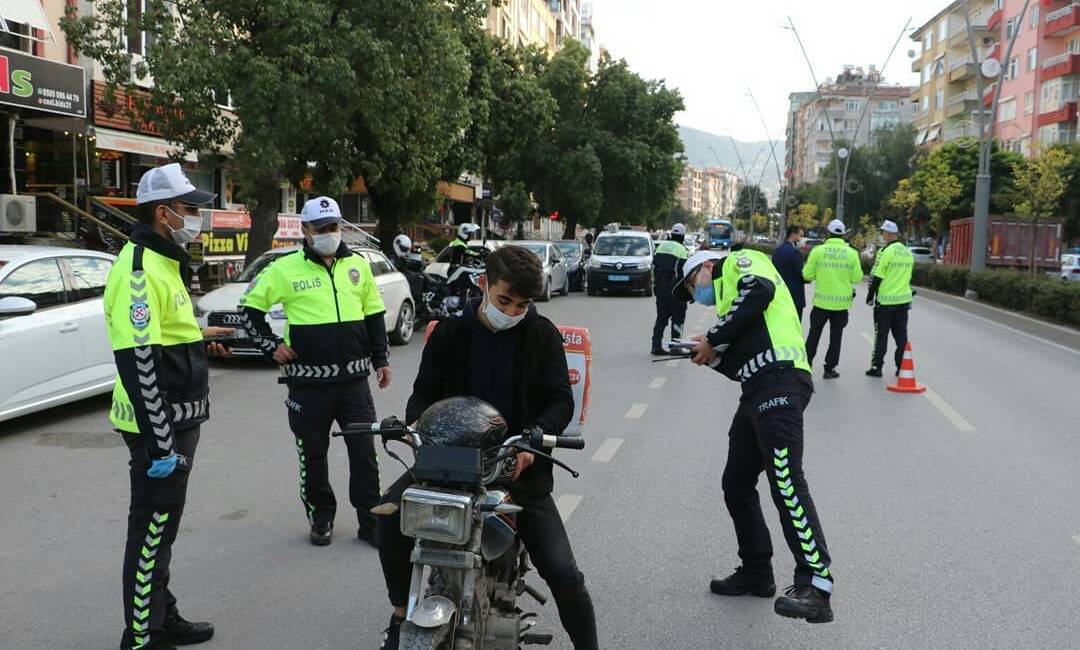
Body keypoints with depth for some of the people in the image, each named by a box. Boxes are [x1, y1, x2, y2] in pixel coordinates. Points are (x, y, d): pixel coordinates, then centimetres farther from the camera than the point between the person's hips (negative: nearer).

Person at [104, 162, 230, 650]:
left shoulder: (162, 262, 14)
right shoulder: (139, 270, -19)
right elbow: (138, 361, -26)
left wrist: (197, 338, 12)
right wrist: (160, 443, -26)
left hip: (176, 421, 10)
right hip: (159, 426, -10)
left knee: (162, 526, 20)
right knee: (151, 530, 1)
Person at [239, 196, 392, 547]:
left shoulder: (358, 265, 8)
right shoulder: (286, 269, -3)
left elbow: (374, 313, 16)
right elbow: (249, 308, 4)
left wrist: (381, 359, 13)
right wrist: (272, 346, -3)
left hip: (354, 379, 2)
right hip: (308, 383, -2)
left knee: (364, 453, 7)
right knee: (313, 456, 10)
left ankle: (370, 521, 18)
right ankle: (321, 519, 28)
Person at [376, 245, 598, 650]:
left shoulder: (542, 335, 2)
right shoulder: (449, 333, 5)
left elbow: (561, 400, -4)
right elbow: (425, 391, 10)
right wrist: (417, 422, -14)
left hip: (519, 464, -1)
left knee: (563, 573, -10)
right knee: (393, 509, -24)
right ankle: (402, 614, -2)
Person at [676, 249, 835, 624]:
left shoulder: (739, 262, 11)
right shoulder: (729, 294, 33)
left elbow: (760, 291, -13)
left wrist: (714, 339, -6)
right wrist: (711, 355, 7)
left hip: (780, 381, -10)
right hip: (757, 390, 10)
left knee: (784, 478, -22)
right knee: (736, 484, 14)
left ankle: (816, 586, -27)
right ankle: (756, 572, 26)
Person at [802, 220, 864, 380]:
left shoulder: (818, 251, -8)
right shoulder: (852, 253, -5)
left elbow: (807, 275, -7)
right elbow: (857, 278, -4)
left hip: (821, 301, 0)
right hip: (842, 302, 1)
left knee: (814, 334, 12)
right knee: (836, 337, 12)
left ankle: (806, 365, 13)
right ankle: (829, 369, 15)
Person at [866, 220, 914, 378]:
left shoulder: (886, 251, -14)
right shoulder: (908, 253, 10)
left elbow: (876, 277, -13)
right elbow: (908, 276, 17)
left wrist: (870, 296, -4)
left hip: (885, 301, -6)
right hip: (903, 300, 6)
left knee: (881, 335, 2)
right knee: (901, 335, 10)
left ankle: (877, 366, 6)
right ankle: (902, 367, 12)